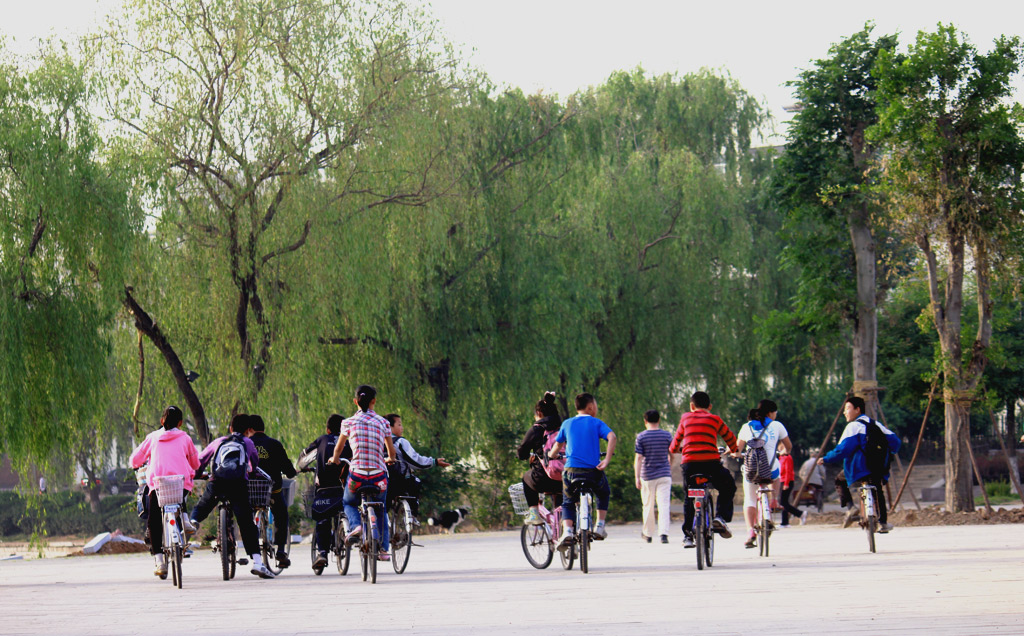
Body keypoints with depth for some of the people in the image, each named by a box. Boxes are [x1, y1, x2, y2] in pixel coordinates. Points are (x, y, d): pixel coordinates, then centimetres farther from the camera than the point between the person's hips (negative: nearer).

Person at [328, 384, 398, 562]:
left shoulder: (349, 423, 2)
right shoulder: (382, 422, 4)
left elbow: (338, 449, 15)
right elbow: (391, 451, 12)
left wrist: (335, 459, 38)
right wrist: (390, 459, 36)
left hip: (356, 475, -1)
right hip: (378, 477, 1)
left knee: (349, 503, 27)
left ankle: (356, 526, -3)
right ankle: (383, 548, 22)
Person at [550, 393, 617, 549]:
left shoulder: (567, 424, 11)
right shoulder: (597, 423, 3)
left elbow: (558, 444, 21)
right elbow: (612, 437, -14)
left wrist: (551, 455, 42)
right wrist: (606, 461, -14)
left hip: (571, 471, 1)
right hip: (593, 471, -1)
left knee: (568, 503, 16)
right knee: (603, 494, 29)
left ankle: (567, 531, -10)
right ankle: (599, 526, 18)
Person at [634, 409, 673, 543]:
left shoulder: (641, 437, -5)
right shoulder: (667, 435, 0)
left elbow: (638, 458, -10)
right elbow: (671, 455, 10)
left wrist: (637, 477, -9)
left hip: (647, 476, -1)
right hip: (664, 475, 1)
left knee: (648, 506, 13)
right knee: (664, 505, -4)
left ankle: (648, 534, 25)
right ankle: (664, 533, -19)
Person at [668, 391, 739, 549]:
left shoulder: (685, 418, 16)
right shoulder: (714, 420, 13)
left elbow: (677, 439, 28)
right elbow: (730, 437, 23)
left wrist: (674, 449, 51)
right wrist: (734, 450, 45)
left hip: (689, 463, 2)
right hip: (711, 462, -2)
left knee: (689, 497, 20)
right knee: (727, 488, 21)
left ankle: (687, 534, 17)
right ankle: (721, 516, -2)